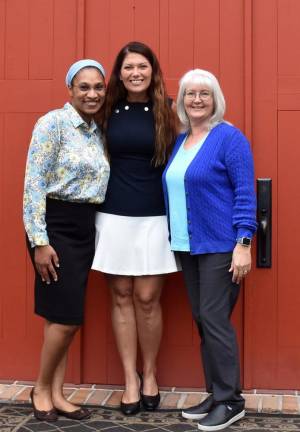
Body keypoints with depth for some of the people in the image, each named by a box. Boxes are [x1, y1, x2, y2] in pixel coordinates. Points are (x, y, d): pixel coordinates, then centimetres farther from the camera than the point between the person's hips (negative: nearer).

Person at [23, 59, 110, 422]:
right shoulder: (52, 123, -10)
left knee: (65, 316, 10)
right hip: (56, 226, -7)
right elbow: (34, 184, -15)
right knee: (66, 316, -6)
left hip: (86, 227, 7)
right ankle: (41, 388, 15)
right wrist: (40, 241, -19)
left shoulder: (98, 131, 12)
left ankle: (56, 394, 19)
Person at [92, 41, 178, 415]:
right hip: (114, 216, 2)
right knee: (121, 297, 6)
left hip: (154, 218, -2)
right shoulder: (109, 110, 5)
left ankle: (150, 374, 21)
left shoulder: (166, 111, 0)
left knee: (147, 299, 1)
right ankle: (130, 378, 17)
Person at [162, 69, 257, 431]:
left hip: (219, 245, -7)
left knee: (214, 319, -7)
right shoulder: (180, 141, 13)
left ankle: (230, 401, 5)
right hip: (187, 245, 7)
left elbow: (245, 193, -13)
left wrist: (243, 244, -19)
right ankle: (216, 394, 21)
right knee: (201, 320, 10)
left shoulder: (229, 138, -8)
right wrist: (176, 238, 14)